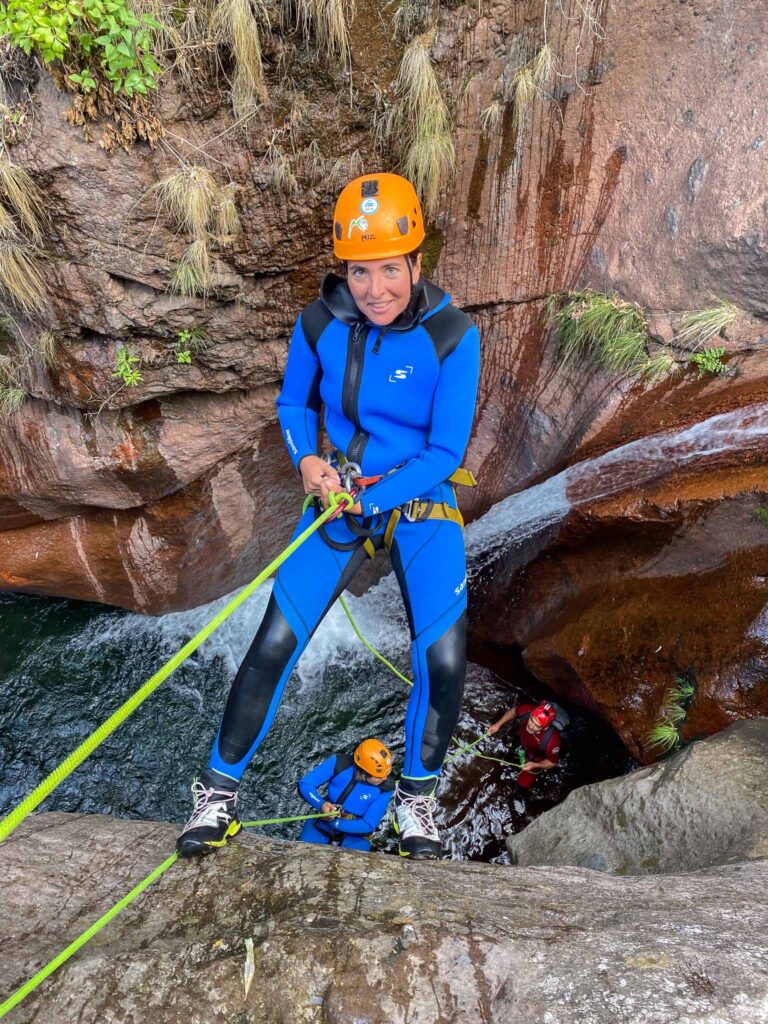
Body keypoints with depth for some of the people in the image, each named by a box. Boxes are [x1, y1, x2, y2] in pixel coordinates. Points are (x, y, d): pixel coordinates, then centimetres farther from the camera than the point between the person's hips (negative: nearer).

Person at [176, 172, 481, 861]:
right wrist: (307, 458, -11)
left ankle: (417, 797, 18)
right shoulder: (320, 324, -7)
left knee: (444, 661, -13)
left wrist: (370, 499, -21)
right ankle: (220, 791, 17)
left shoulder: (453, 337, -14)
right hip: (338, 497, 2)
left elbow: (446, 451, -12)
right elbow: (293, 403, 10)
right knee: (274, 645, -6)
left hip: (421, 503, -1)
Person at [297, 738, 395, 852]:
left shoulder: (386, 788, -23)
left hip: (355, 831, 0)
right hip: (323, 821, 0)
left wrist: (333, 822, -25)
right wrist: (321, 804, -35)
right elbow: (305, 784, -17)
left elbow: (368, 825, -18)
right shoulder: (339, 763, -24)